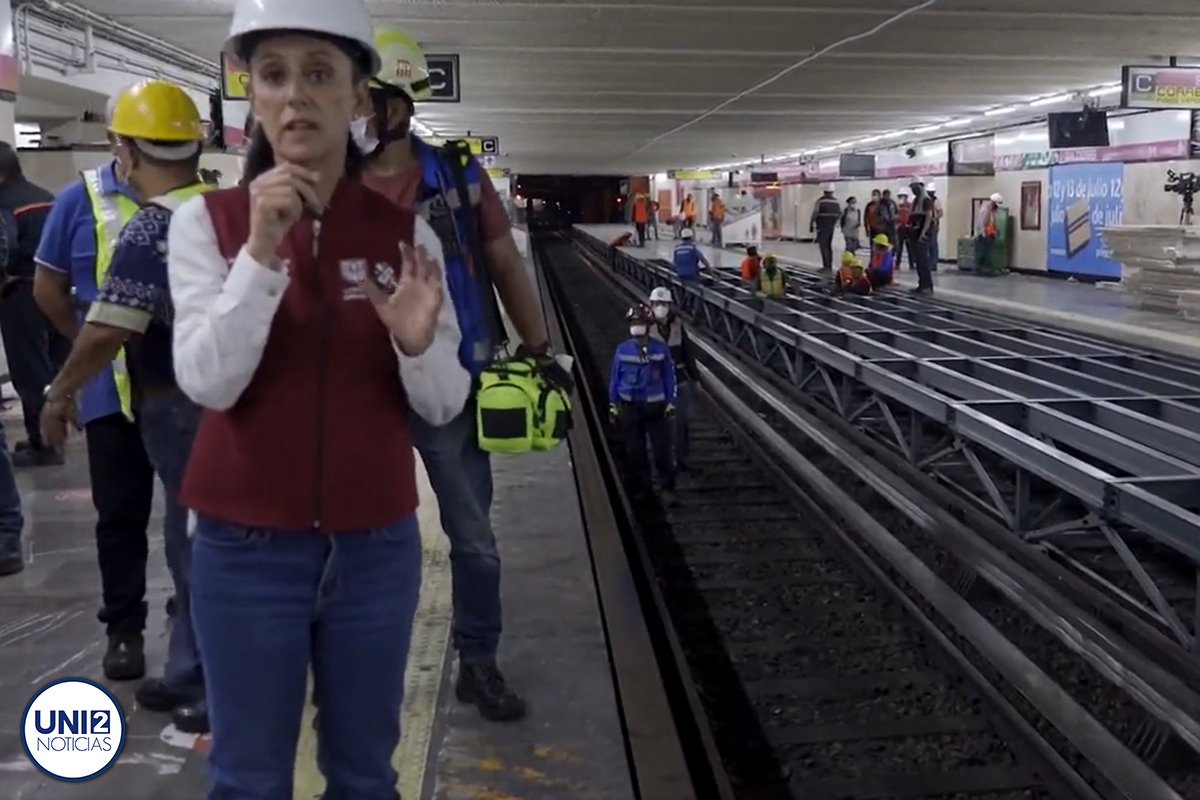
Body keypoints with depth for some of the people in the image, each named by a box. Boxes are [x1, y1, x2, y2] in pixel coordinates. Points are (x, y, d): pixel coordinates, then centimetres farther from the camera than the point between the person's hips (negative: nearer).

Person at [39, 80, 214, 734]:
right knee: (198, 539, 16)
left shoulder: (151, 230, -17)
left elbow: (105, 334, -22)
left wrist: (60, 393, -8)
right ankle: (190, 677, 28)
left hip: (181, 406, -8)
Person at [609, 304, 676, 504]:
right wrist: (613, 404, 4)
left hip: (655, 406, -2)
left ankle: (667, 489, 13)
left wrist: (670, 403, -1)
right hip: (629, 407, 2)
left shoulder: (661, 349, -8)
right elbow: (615, 378, 3)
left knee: (661, 449, -1)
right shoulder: (622, 350, -5)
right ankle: (643, 488, 25)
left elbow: (669, 377, 0)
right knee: (635, 450, 9)